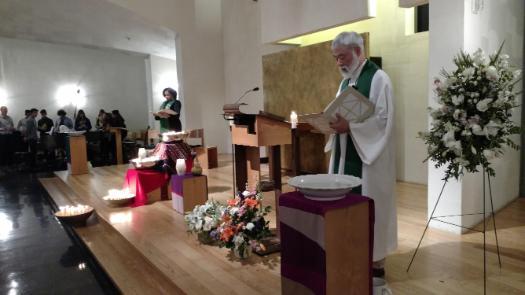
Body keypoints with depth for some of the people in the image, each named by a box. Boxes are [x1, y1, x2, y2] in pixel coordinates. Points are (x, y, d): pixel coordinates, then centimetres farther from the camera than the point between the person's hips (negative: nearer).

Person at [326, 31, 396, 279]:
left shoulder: (378, 78, -9)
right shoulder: (345, 82, 16)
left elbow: (384, 120, -16)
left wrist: (349, 127, -23)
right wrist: (335, 123, -1)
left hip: (369, 158, -7)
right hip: (344, 156, 8)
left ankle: (376, 263, 13)